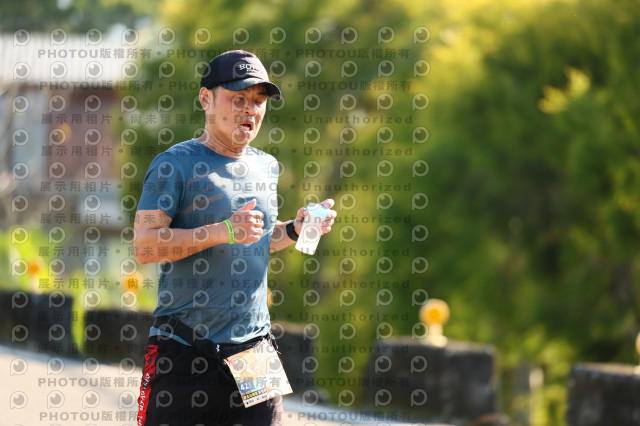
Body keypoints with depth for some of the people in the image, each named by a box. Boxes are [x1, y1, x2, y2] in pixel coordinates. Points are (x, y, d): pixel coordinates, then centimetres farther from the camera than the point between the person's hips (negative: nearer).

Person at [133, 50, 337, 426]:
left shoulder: (266, 168, 15)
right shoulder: (176, 165, -6)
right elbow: (145, 246, -15)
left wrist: (293, 230, 8)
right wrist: (224, 231, -22)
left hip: (254, 349, 5)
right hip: (183, 350, -5)